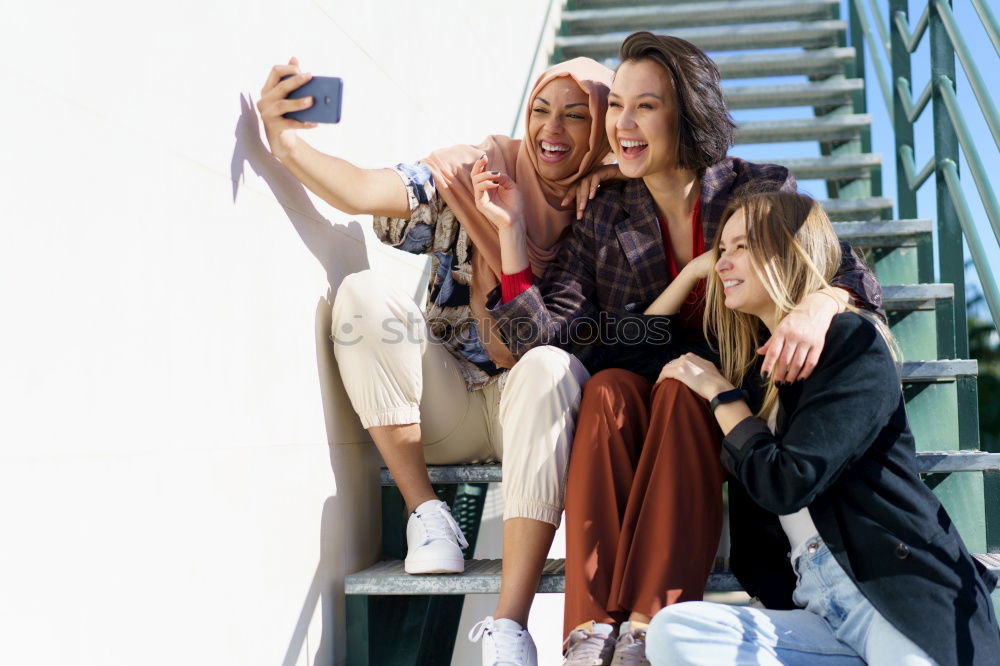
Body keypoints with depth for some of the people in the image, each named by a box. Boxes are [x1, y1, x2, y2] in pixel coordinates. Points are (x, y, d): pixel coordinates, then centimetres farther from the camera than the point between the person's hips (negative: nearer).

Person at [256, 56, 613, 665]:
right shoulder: (479, 171, -1)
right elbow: (365, 191, -17)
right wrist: (288, 144, -35)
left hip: (531, 409, -1)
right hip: (448, 406, 1)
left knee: (549, 367, -36)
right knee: (364, 294, -22)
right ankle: (425, 512, -15)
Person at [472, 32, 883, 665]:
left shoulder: (762, 190, 0)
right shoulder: (604, 216, 4)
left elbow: (849, 270, -8)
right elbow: (548, 339, -4)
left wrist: (818, 305, -32)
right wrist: (510, 232, -13)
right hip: (626, 415, 2)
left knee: (682, 391, -32)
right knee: (608, 386, -30)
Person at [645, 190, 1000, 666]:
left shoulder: (854, 340, -2)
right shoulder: (758, 369, 19)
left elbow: (787, 483, -11)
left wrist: (720, 394, 1)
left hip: (903, 593, -7)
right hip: (818, 612, 8)